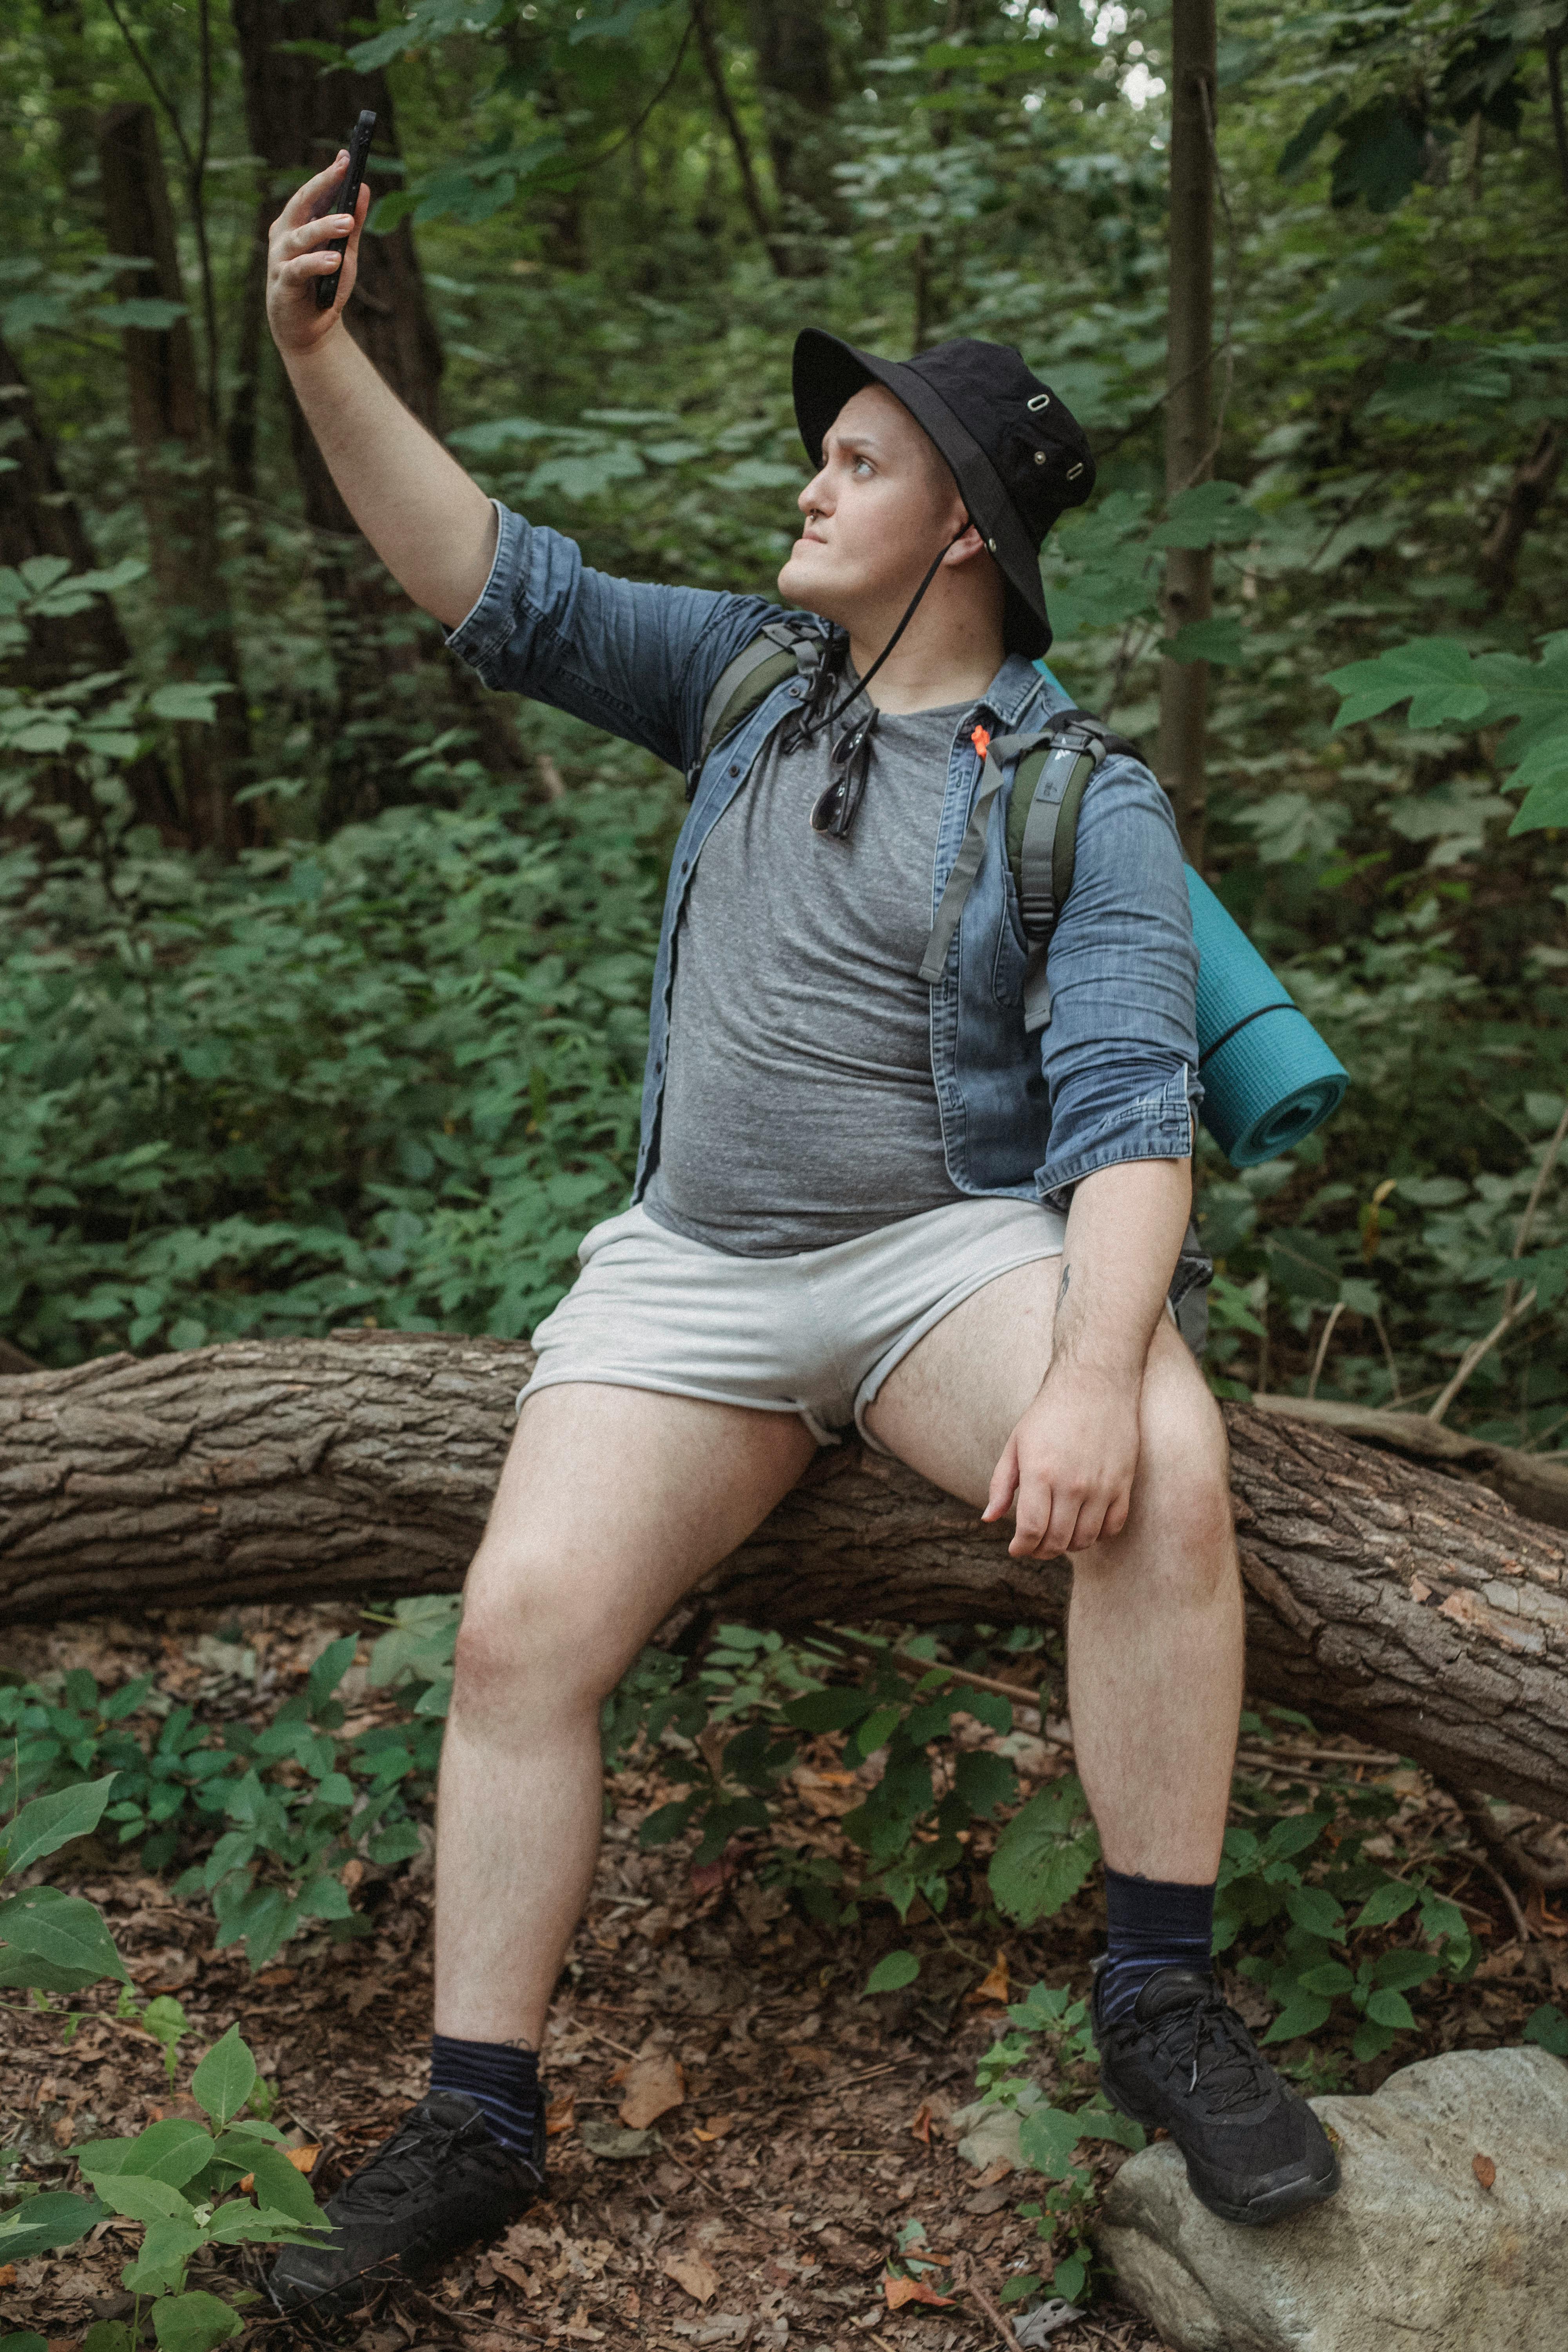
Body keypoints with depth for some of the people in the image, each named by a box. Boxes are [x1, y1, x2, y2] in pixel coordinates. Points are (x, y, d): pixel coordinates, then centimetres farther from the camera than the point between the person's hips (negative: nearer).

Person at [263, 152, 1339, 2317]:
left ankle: (1162, 1998, -17)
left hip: (954, 1246, -3)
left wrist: (1096, 1367, -32)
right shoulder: (754, 680, 9)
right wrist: (318, 354, -5)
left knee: (1167, 1472, -32)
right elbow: (500, 589, 5)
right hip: (696, 1274, 4)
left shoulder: (1080, 800, -5)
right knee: (525, 1628, -14)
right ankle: (476, 2124, -1)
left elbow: (1130, 1107, -16)